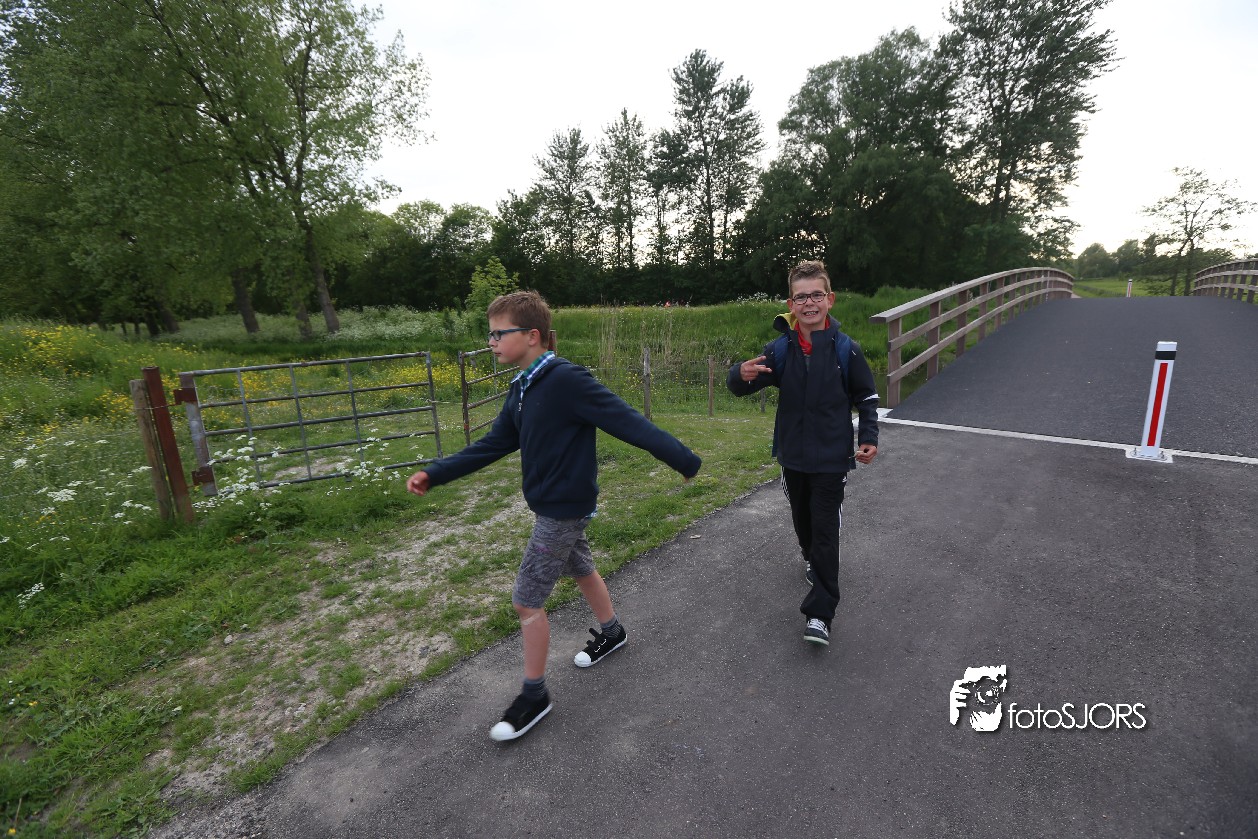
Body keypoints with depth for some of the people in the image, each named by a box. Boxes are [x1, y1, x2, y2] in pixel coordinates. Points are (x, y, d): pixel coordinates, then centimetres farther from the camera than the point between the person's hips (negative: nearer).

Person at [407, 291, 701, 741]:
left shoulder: (566, 379, -25)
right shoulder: (522, 388, 3)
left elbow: (628, 422, -26)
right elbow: (493, 445, 8)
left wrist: (683, 459, -23)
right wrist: (435, 473, 4)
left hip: (565, 506, -9)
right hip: (551, 503, 9)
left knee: (526, 599, 1)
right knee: (581, 569, 26)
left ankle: (534, 695, 21)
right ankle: (611, 632, 51)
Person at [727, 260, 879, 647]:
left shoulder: (846, 349, -9)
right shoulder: (780, 349, -5)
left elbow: (866, 397, 3)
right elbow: (740, 386, -7)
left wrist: (869, 437, -7)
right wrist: (742, 375, -31)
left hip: (832, 458, -3)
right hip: (792, 455, 3)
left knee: (825, 530, -3)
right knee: (802, 518, 22)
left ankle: (819, 613, 3)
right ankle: (811, 558, 53)